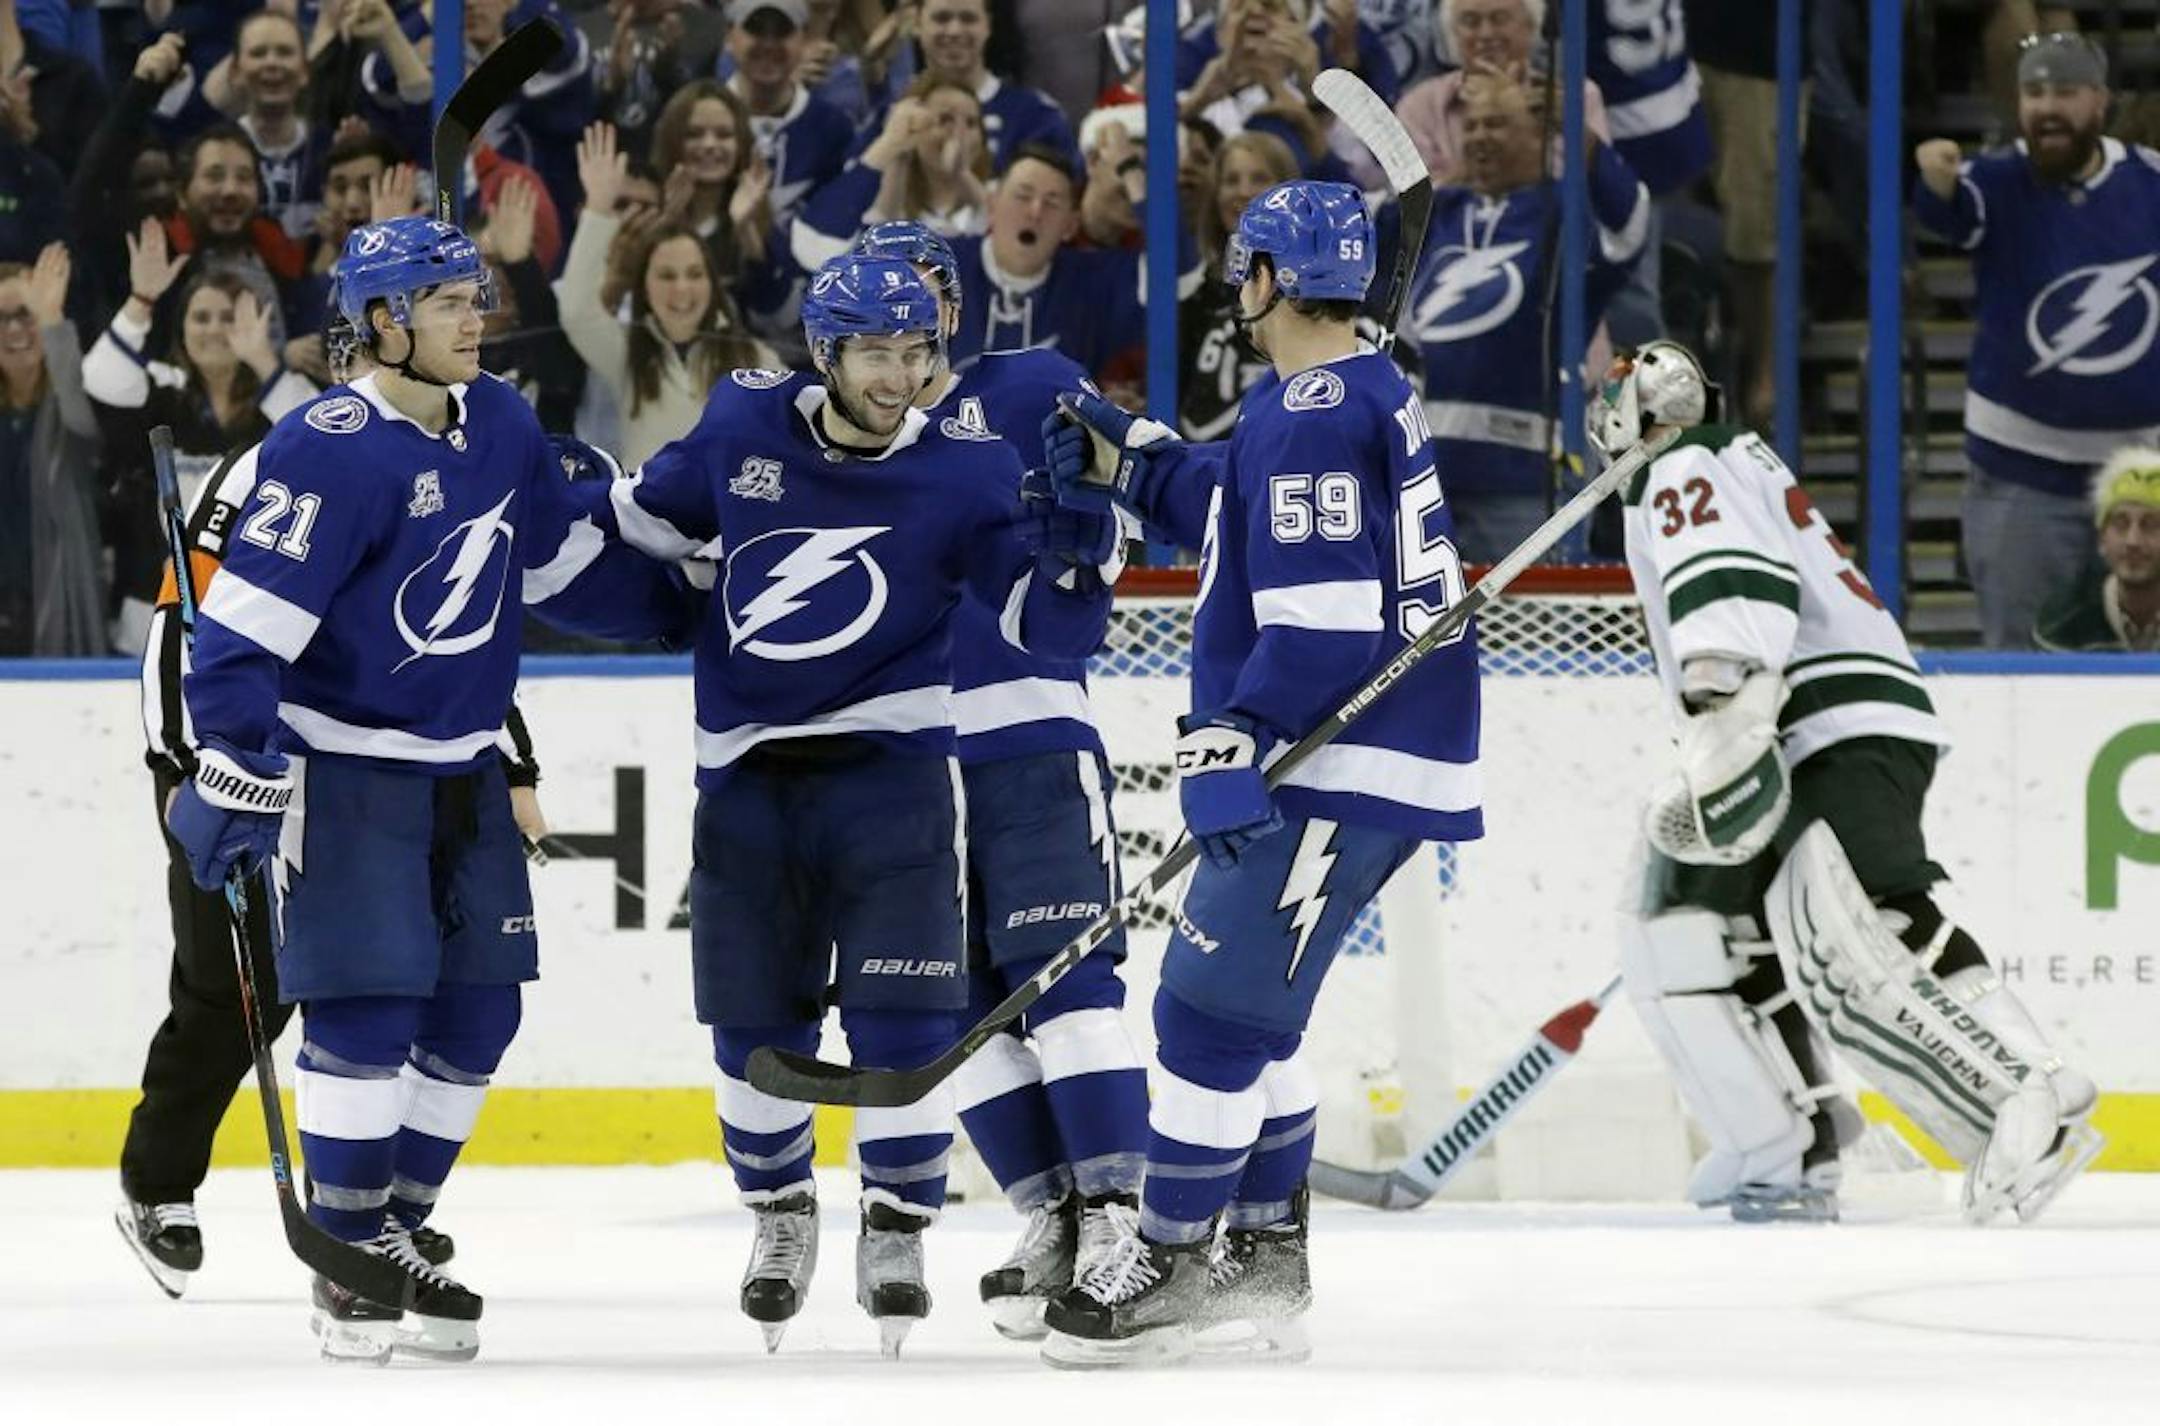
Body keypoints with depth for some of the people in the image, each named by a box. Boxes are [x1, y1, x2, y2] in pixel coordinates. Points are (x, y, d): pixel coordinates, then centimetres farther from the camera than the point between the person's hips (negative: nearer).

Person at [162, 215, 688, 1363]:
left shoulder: (502, 428, 4)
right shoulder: (328, 450, -20)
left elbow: (562, 568, 18)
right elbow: (249, 617, -22)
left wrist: (688, 605, 17)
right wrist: (233, 772, -26)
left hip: (462, 770, 7)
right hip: (342, 769, -7)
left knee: (477, 1009, 6)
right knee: (365, 1008, -11)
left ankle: (399, 1230, 19)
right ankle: (348, 1260, -1)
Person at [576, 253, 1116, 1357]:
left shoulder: (965, 471, -6)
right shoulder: (744, 427, 1)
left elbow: (1051, 626, -9)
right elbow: (646, 519, 20)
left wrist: (1072, 540, -26)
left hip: (887, 769, -3)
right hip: (746, 777, 3)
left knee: (900, 1017, -9)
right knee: (757, 1026, 8)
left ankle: (898, 1228, 8)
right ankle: (779, 1214, 30)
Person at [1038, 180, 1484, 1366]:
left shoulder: (1314, 416, -18)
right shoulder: (1364, 391, 15)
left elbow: (1320, 620, -24)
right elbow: (1263, 526, 28)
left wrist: (1236, 748, -24)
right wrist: (1138, 467, 25)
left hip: (1342, 765, -11)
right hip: (1349, 760, 11)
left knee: (1213, 1002, -7)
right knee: (1244, 1005, 17)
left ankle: (1170, 1265, -2)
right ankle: (1266, 1255, 21)